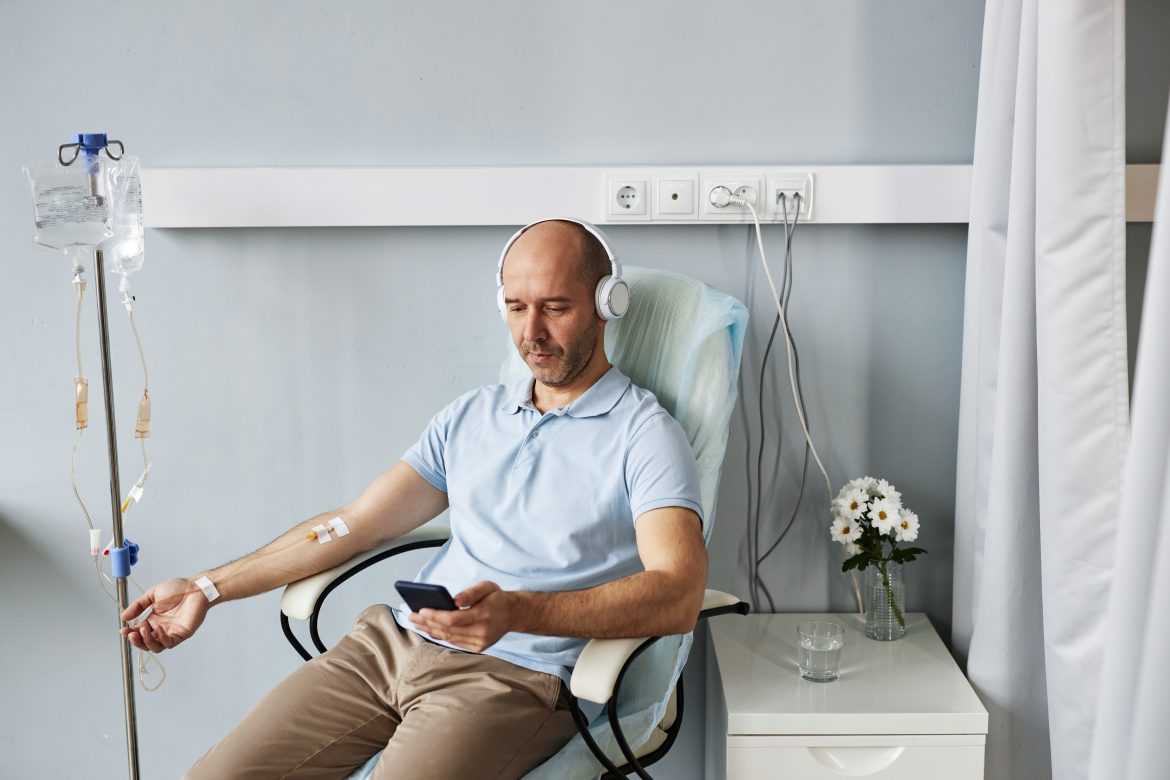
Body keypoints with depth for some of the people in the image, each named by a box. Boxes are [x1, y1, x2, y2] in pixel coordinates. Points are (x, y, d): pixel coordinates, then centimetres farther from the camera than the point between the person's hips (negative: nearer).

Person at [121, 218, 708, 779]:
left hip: (515, 676, -5)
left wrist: (518, 611, -30)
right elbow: (357, 523, 17)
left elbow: (678, 595, -17)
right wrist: (210, 588, 13)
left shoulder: (643, 434, -2)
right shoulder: (472, 414, 17)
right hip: (390, 644, 5)